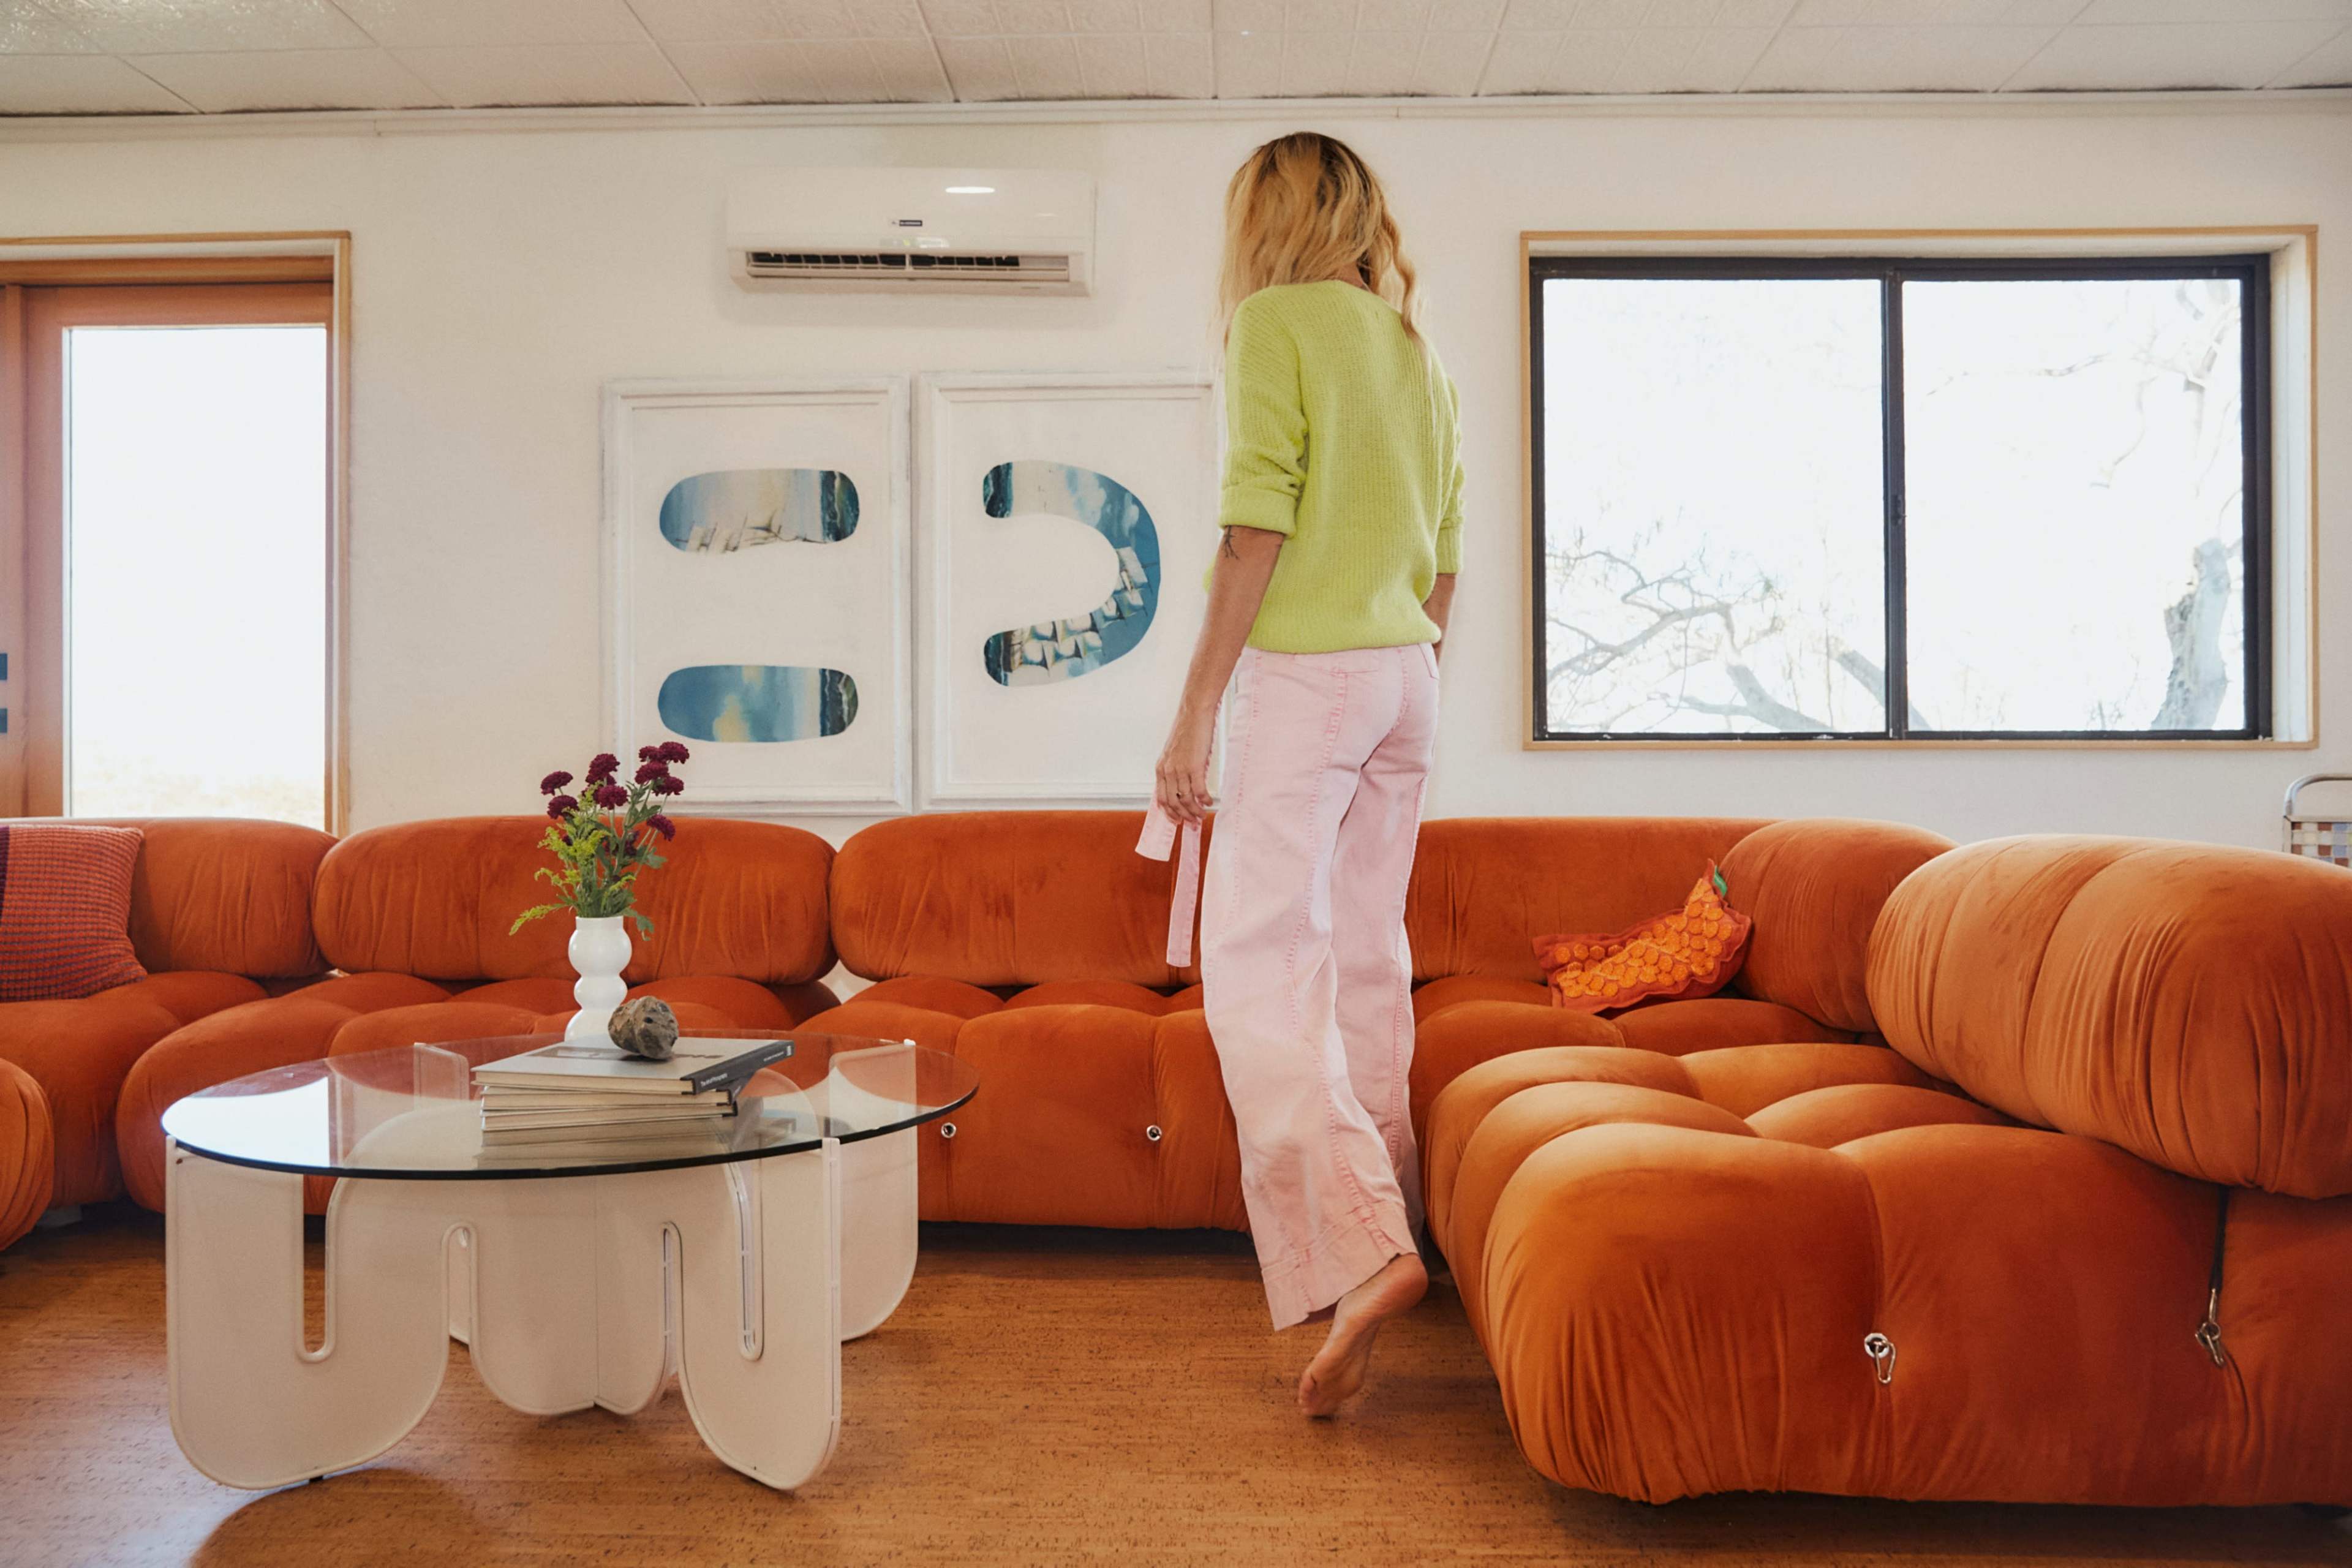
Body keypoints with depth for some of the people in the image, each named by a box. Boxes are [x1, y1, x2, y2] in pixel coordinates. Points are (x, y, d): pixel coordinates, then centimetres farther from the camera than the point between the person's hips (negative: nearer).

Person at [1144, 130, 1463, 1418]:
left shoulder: (1276, 322, -5)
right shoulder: (1415, 350, 17)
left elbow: (1257, 531, -15)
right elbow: (1443, 562, 17)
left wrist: (1194, 715, -14)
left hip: (1305, 671, -8)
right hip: (1405, 678, 8)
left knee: (1257, 966, -9)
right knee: (1367, 962, 13)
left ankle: (1357, 1248, -20)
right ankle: (1384, 1227, 21)